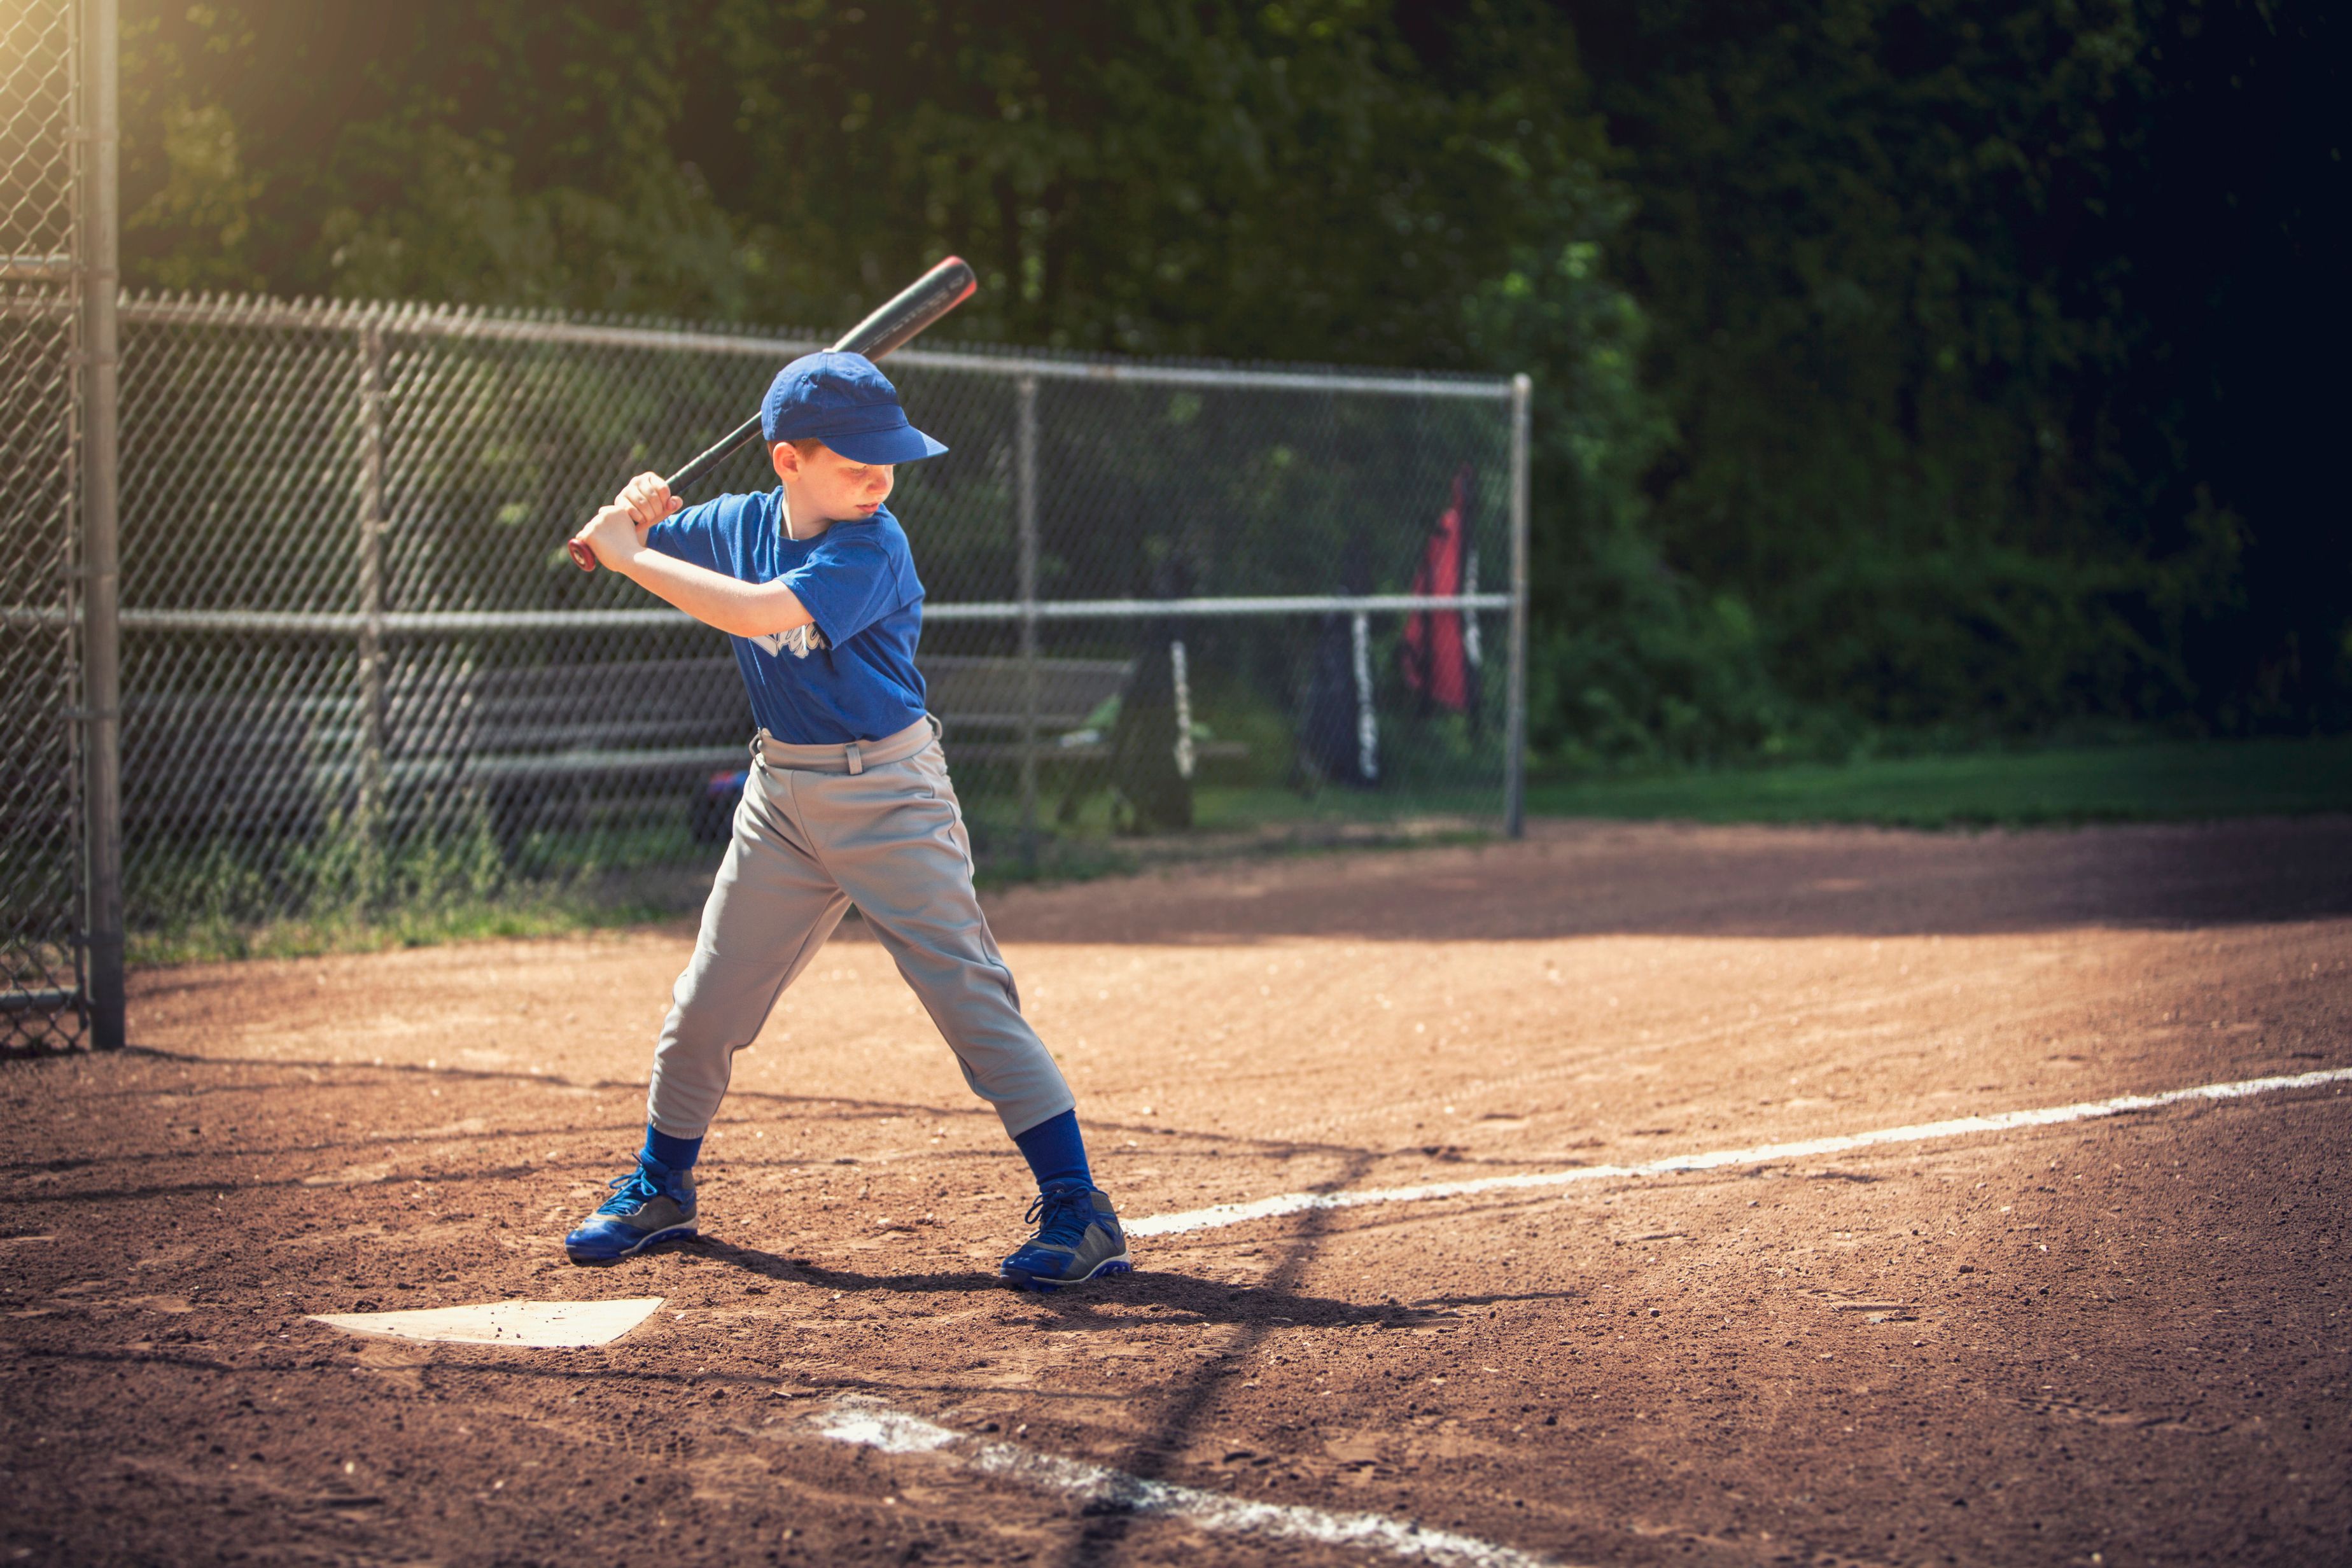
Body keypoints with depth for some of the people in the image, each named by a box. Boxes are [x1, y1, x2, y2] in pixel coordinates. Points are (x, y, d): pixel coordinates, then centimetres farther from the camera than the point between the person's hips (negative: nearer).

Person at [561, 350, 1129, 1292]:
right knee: (708, 1002, 11)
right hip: (781, 794, 6)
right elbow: (616, 544, 14)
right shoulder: (739, 525, 0)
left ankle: (1079, 1211, -10)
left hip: (887, 794, -6)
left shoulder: (871, 550, -20)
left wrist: (630, 553, -27)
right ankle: (661, 1188, 32)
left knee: (968, 993, -12)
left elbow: (757, 611, -34)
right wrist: (633, 516, -9)